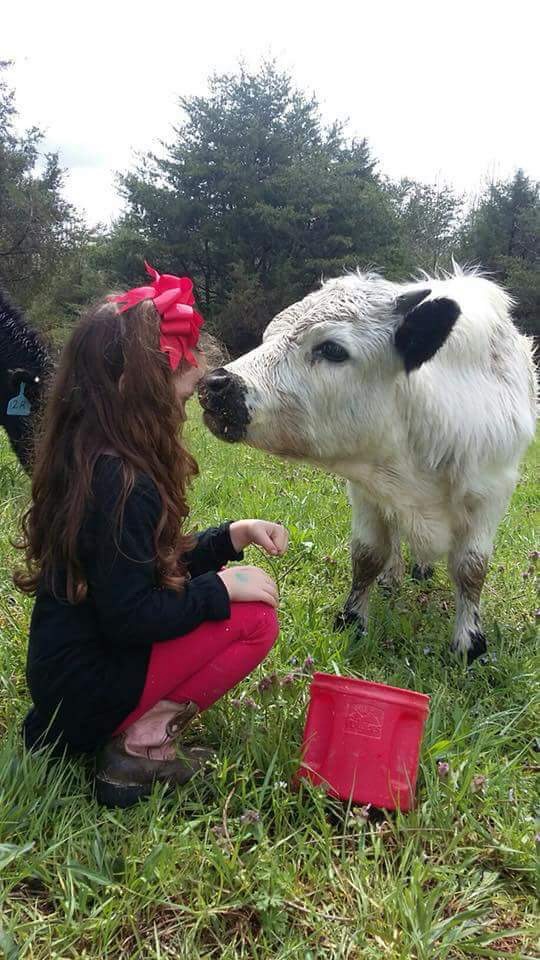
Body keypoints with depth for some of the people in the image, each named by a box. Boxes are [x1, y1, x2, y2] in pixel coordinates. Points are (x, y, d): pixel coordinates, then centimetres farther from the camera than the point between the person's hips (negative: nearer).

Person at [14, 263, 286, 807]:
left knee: (228, 586, 15)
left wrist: (234, 536, 5)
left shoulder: (89, 460, 4)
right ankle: (144, 740, -6)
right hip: (88, 688, -9)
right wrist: (220, 589, -15)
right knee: (255, 618, -11)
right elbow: (131, 617, -25)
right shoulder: (123, 485, -26)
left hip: (65, 672, 9)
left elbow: (152, 563, 12)